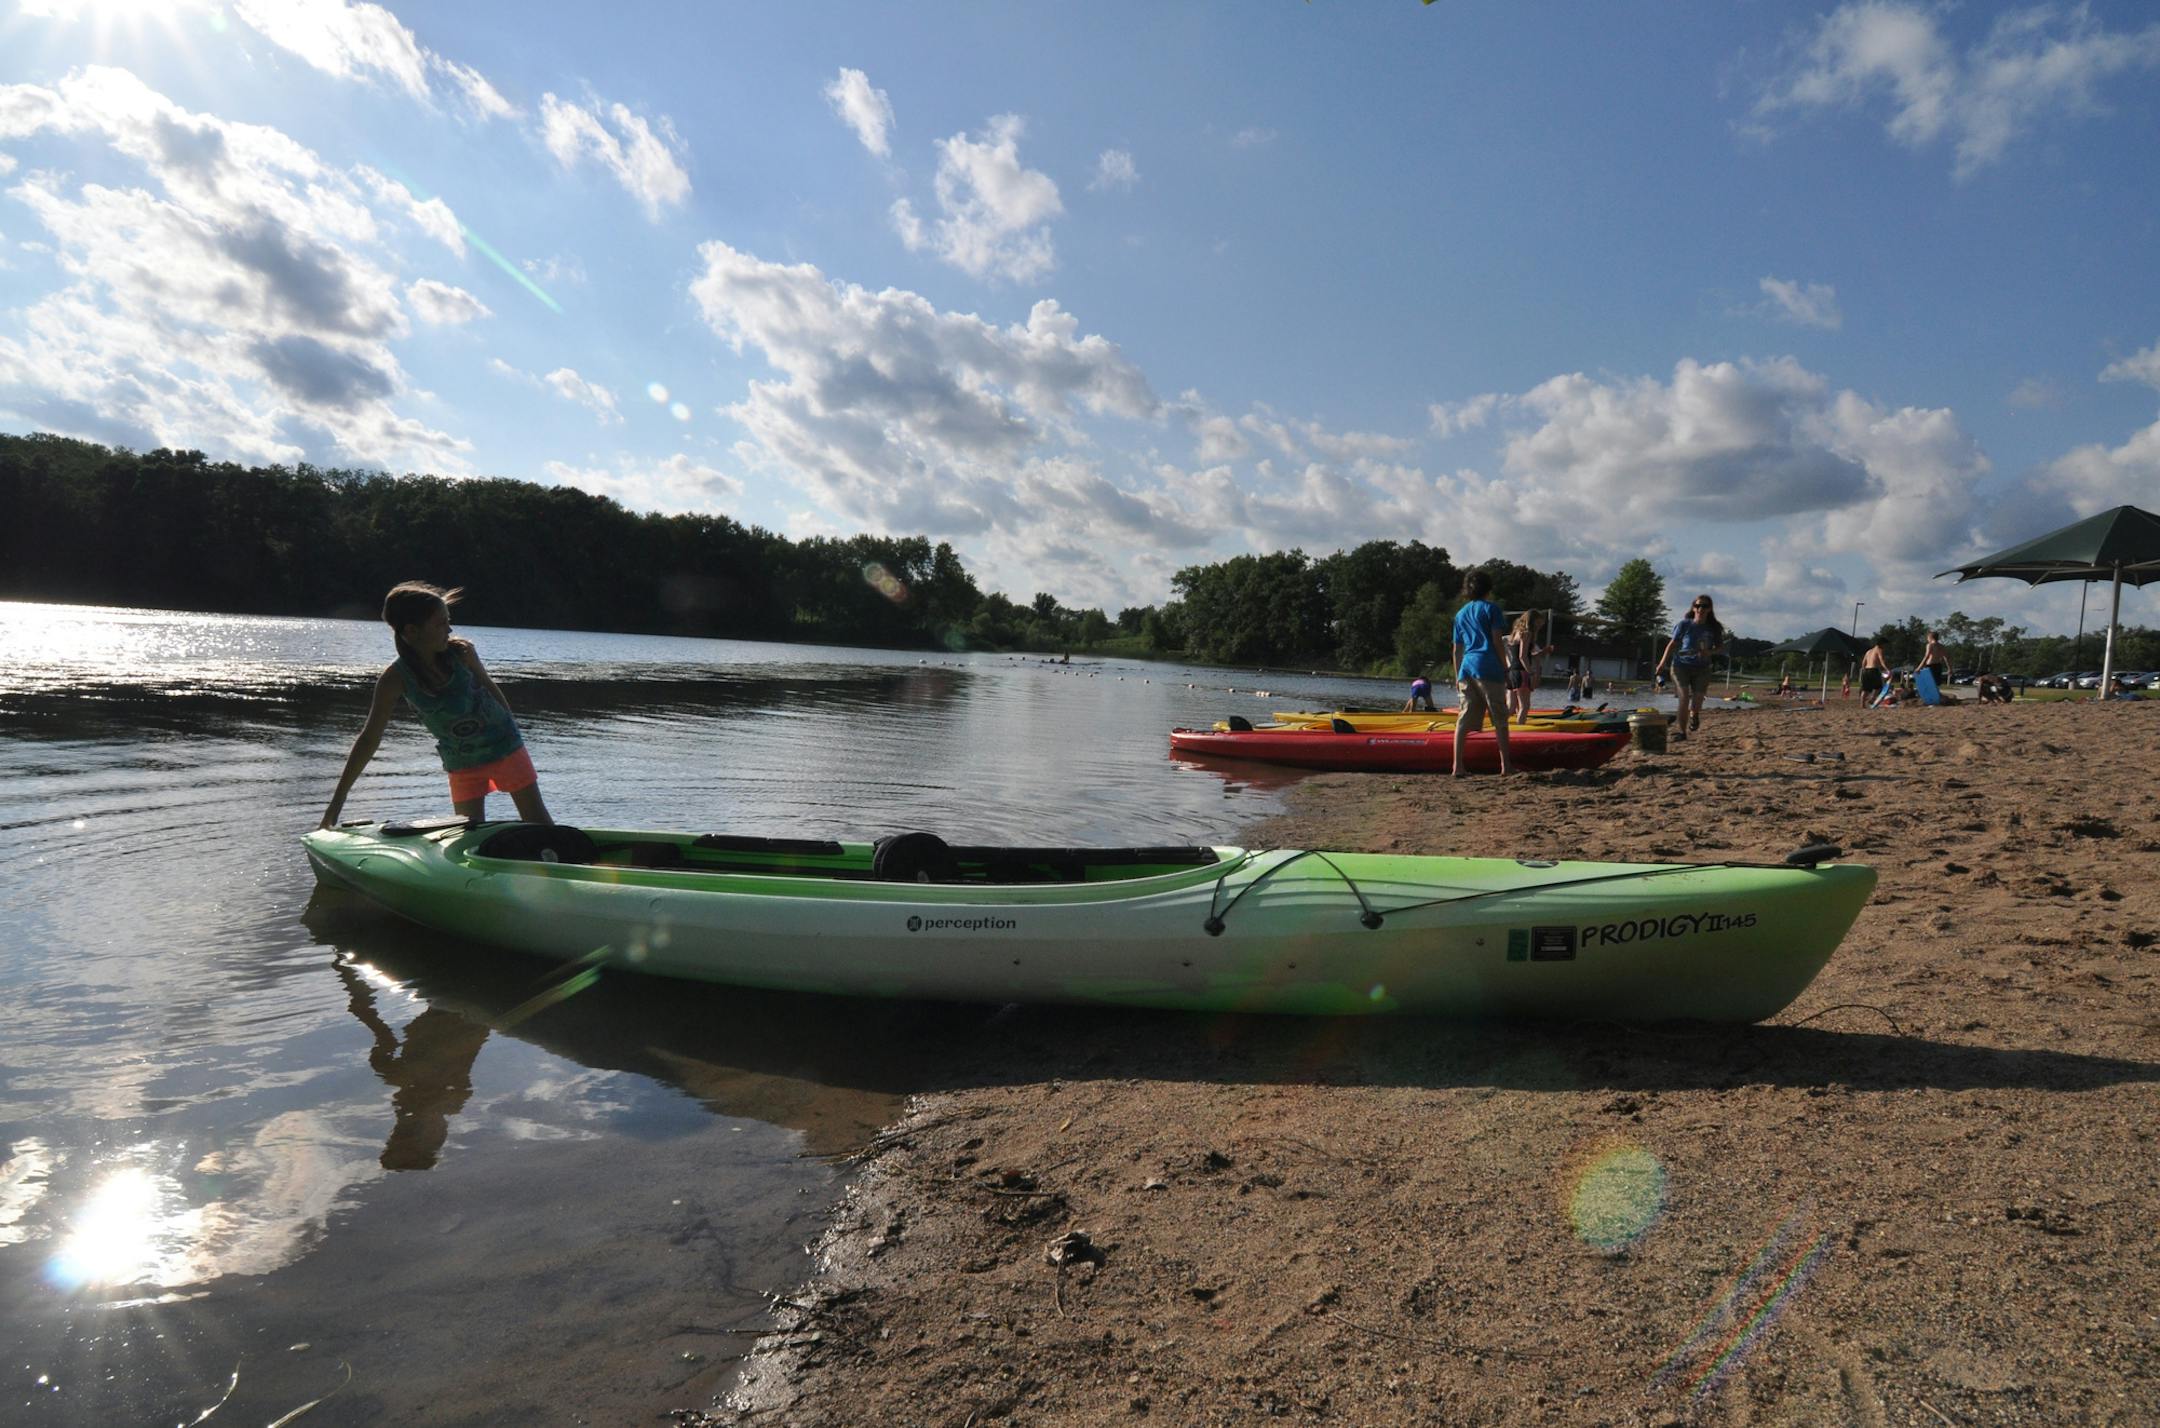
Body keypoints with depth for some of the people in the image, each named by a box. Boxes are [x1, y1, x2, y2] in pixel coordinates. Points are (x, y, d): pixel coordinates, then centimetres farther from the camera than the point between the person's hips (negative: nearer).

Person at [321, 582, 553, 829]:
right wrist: (338, 799, -13)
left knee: (538, 822, 6)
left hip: (505, 746, 0)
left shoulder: (461, 651, -17)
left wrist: (511, 728, 12)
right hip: (461, 765, 0)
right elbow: (369, 739, -13)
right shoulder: (396, 679, -18)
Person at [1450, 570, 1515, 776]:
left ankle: (1457, 765, -6)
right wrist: (1504, 667, 1)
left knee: (1464, 719, 1)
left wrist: (1457, 676, 20)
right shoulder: (1491, 608, 3)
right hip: (1488, 667, -5)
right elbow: (1496, 640, -5)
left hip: (1466, 668, 5)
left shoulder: (1460, 614, 18)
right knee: (1500, 719, 3)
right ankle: (1505, 765, 5)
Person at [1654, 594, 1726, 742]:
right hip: (1681, 665, -2)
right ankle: (1681, 731, -8)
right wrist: (1662, 663, -6)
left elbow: (1720, 646, 10)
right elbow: (1673, 644, 0)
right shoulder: (1684, 624, -5)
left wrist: (1709, 652, -13)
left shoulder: (1713, 628, 1)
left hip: (1702, 668, 2)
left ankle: (1694, 715, 38)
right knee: (1684, 697, -13)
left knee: (1698, 698, 0)